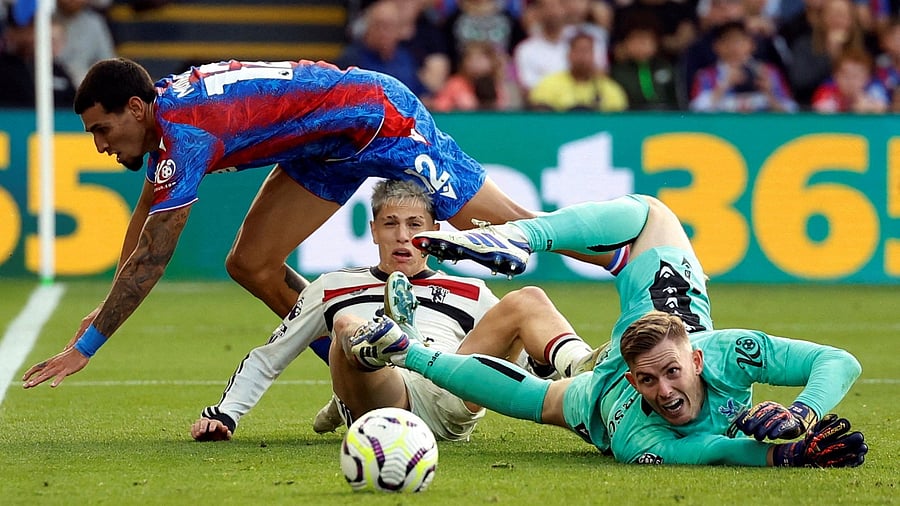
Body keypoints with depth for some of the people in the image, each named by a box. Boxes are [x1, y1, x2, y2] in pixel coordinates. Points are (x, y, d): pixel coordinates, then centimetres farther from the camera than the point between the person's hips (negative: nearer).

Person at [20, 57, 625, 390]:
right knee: (252, 265, 3)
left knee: (513, 228, -7)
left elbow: (150, 260, -26)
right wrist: (108, 307, 21)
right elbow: (145, 213, 19)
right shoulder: (163, 108, 1)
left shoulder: (184, 133, -27)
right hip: (333, 148, 9)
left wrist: (85, 347, -22)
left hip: (382, 119, -9)